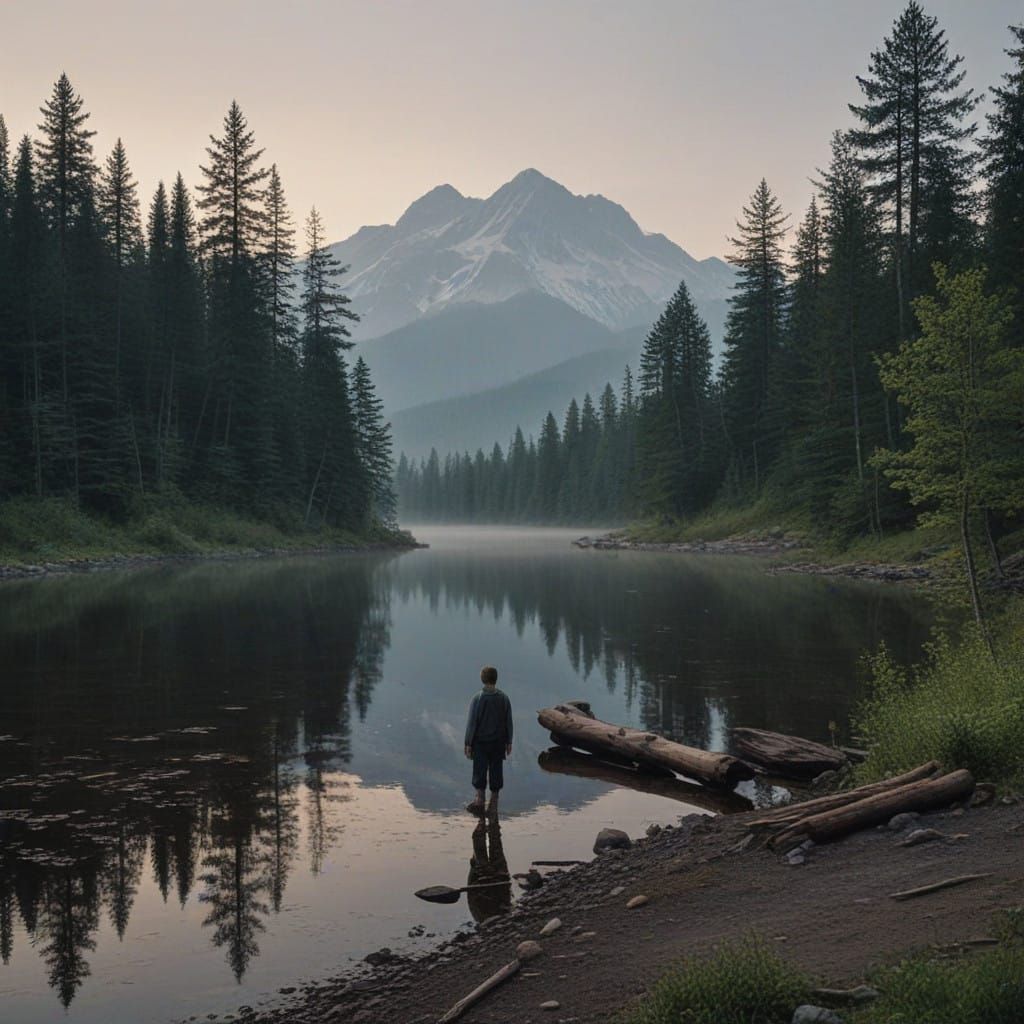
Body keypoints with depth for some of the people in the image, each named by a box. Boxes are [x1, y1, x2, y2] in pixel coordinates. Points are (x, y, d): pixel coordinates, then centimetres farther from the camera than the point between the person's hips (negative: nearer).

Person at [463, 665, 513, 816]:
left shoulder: (477, 699, -12)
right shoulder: (504, 699, -3)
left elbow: (471, 723, -9)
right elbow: (509, 723, 3)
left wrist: (468, 744, -2)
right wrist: (509, 742, 12)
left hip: (480, 743, -2)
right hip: (499, 743, 2)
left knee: (479, 771, 5)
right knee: (496, 772, 9)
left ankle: (479, 798, -10)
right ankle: (493, 806, 14)